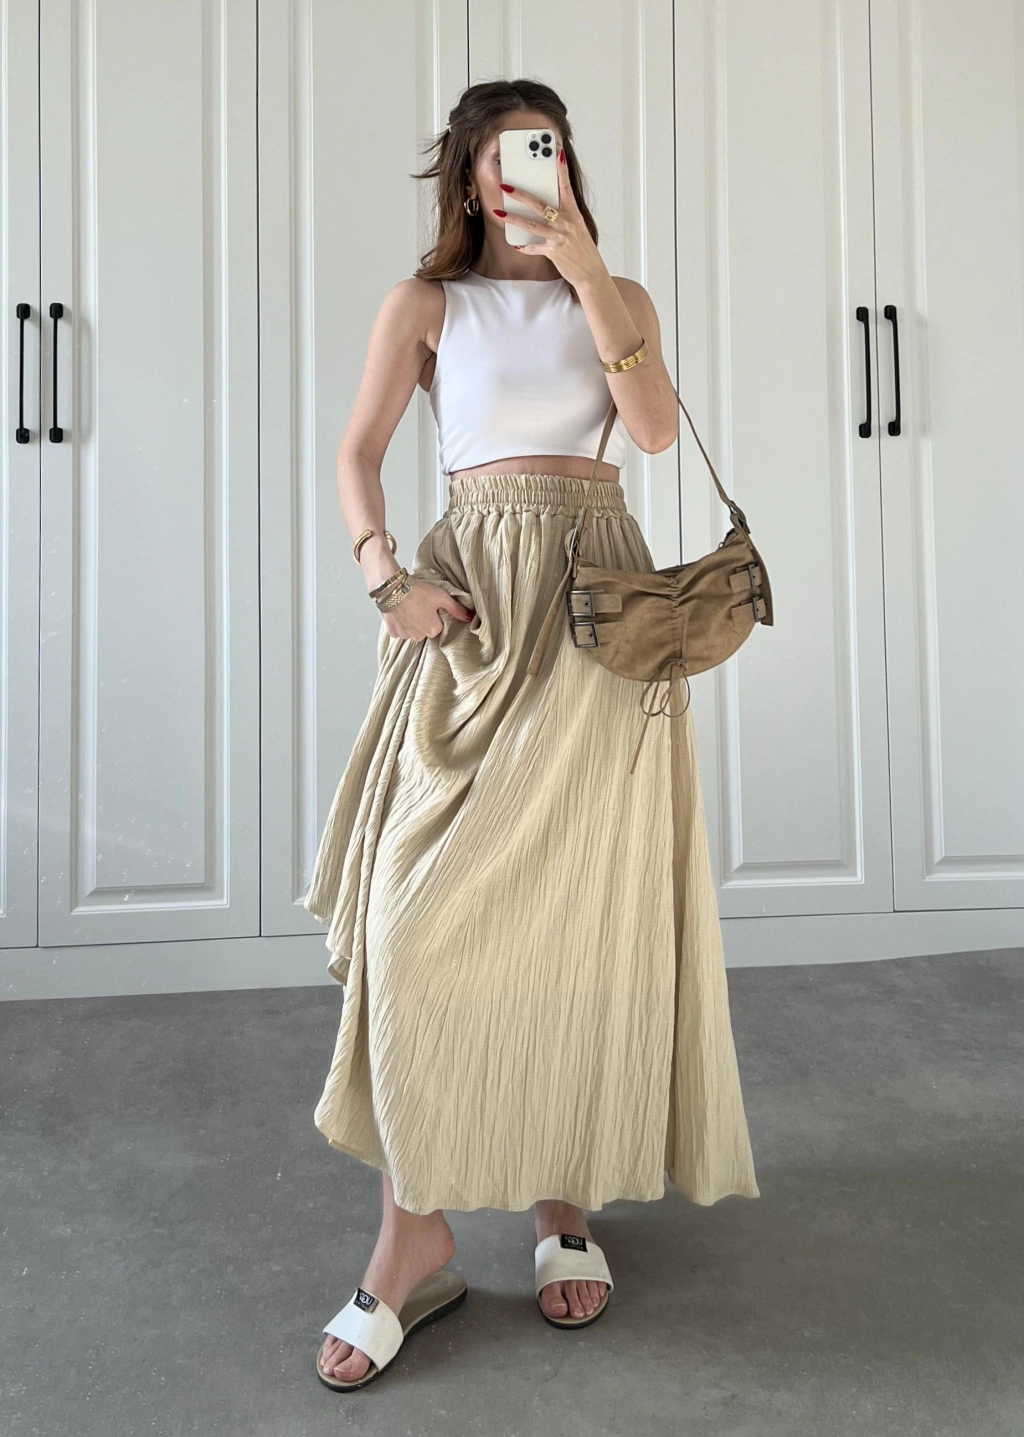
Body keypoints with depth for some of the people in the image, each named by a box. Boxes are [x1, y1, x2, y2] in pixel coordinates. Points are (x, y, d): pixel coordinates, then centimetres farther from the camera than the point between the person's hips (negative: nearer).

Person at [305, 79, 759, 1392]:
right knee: (427, 908, -9)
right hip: (470, 602, -1)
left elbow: (655, 426, -2)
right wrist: (387, 580, -11)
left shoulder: (618, 296, 17)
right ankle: (416, 1233, 3)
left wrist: (586, 273, -6)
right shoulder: (426, 301, 13)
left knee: (584, 899, 0)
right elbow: (358, 453, 5)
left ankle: (567, 1199, 17)